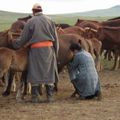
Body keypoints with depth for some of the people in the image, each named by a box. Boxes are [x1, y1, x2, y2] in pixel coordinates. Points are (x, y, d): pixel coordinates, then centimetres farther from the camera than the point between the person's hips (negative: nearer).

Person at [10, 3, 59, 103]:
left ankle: (35, 96, 3)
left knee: (35, 72, 4)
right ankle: (50, 96, 6)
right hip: (49, 48, 2)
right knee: (49, 72, 8)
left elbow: (24, 38, 4)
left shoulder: (30, 22, 1)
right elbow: (55, 37, 6)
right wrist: (56, 51, 12)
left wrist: (15, 44, 20)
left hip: (35, 49, -2)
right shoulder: (49, 20, 6)